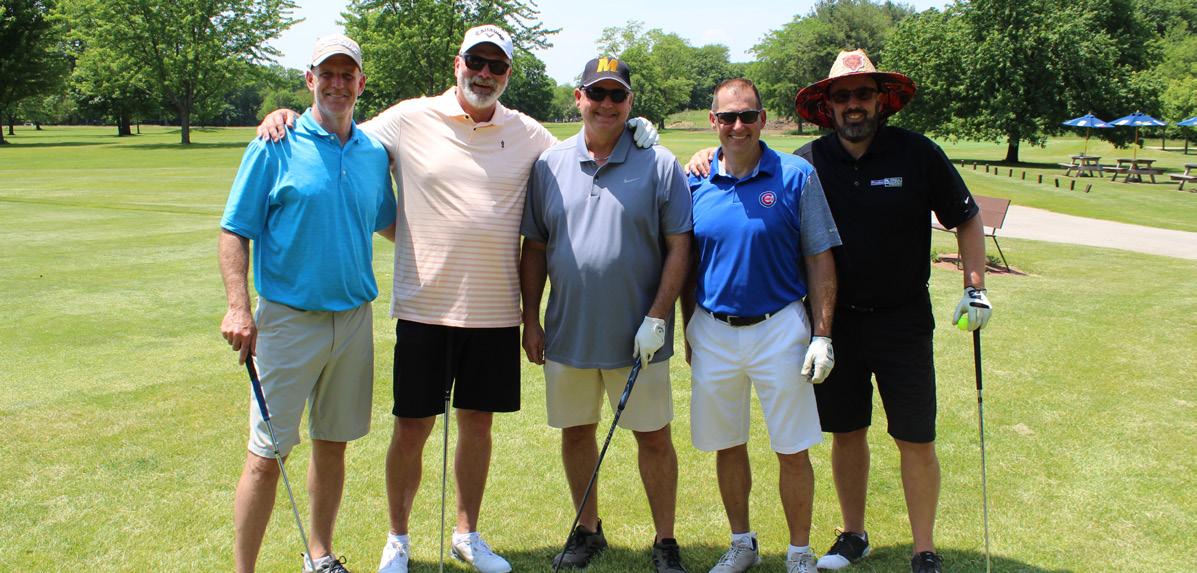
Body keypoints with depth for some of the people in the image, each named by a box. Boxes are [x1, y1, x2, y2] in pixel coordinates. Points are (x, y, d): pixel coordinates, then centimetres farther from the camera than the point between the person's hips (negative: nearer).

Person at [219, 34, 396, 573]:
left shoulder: (374, 153, 8)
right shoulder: (275, 148, -5)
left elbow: (389, 224, 22)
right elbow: (235, 232, -5)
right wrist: (238, 307, -15)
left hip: (354, 319, 5)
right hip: (287, 320, -4)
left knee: (333, 444, 15)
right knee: (265, 455, -2)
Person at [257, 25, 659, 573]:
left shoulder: (527, 133, 6)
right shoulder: (409, 120, -1)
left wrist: (628, 135, 0)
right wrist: (286, 116, -8)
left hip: (497, 313, 3)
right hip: (425, 308, -2)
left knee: (477, 423, 14)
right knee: (411, 429, 6)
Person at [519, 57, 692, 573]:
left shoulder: (659, 165, -4)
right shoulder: (550, 164, 4)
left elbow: (678, 246, -6)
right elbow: (535, 248, 7)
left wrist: (657, 318, -13)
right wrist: (530, 319, 4)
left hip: (636, 335, -3)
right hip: (568, 331, 3)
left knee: (654, 437, 6)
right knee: (575, 432, 14)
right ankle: (587, 530, 33)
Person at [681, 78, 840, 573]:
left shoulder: (797, 176, -6)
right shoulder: (696, 182, 2)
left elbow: (820, 260, -4)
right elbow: (685, 264, 10)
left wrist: (822, 336, -8)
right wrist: (689, 332, 10)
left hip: (779, 328, -2)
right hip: (712, 332, 3)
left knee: (792, 450, 5)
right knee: (726, 446, 14)